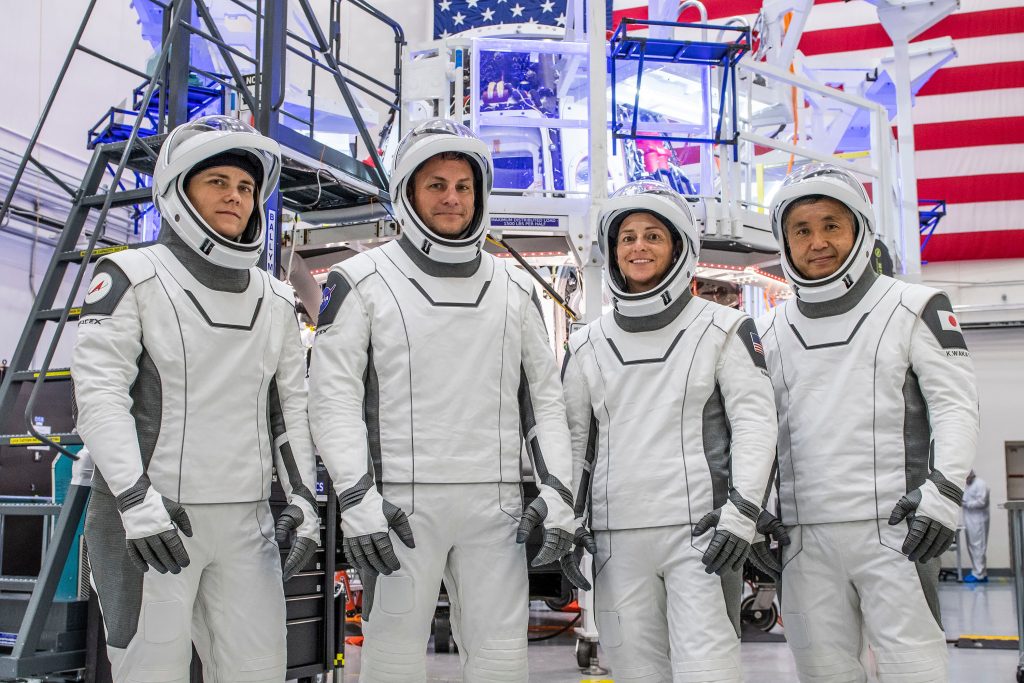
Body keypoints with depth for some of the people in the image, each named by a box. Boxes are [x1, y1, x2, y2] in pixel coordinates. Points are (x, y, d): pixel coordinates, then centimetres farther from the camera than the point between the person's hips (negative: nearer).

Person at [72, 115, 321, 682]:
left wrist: (301, 497, 8)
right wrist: (136, 498, -20)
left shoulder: (274, 300, 15)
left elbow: (291, 407, 18)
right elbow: (99, 395, -10)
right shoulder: (132, 276, -1)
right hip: (151, 518, -5)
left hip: (246, 522, 5)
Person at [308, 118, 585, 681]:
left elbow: (543, 396, 15)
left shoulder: (514, 289, 13)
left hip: (495, 507, 4)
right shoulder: (362, 281, 1)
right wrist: (357, 499, -14)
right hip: (402, 504, -3)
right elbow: (334, 397, -4)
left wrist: (557, 491, 5)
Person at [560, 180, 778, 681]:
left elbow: (755, 422, -3)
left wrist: (741, 512, -12)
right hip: (616, 540, 4)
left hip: (700, 532, -3)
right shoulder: (587, 345, 12)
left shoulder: (722, 329, 2)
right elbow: (572, 438, 16)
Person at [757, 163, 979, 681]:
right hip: (804, 539, 4)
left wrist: (944, 489, -16)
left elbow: (955, 405, -3)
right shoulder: (771, 332, 13)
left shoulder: (913, 309, 1)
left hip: (893, 529, -4)